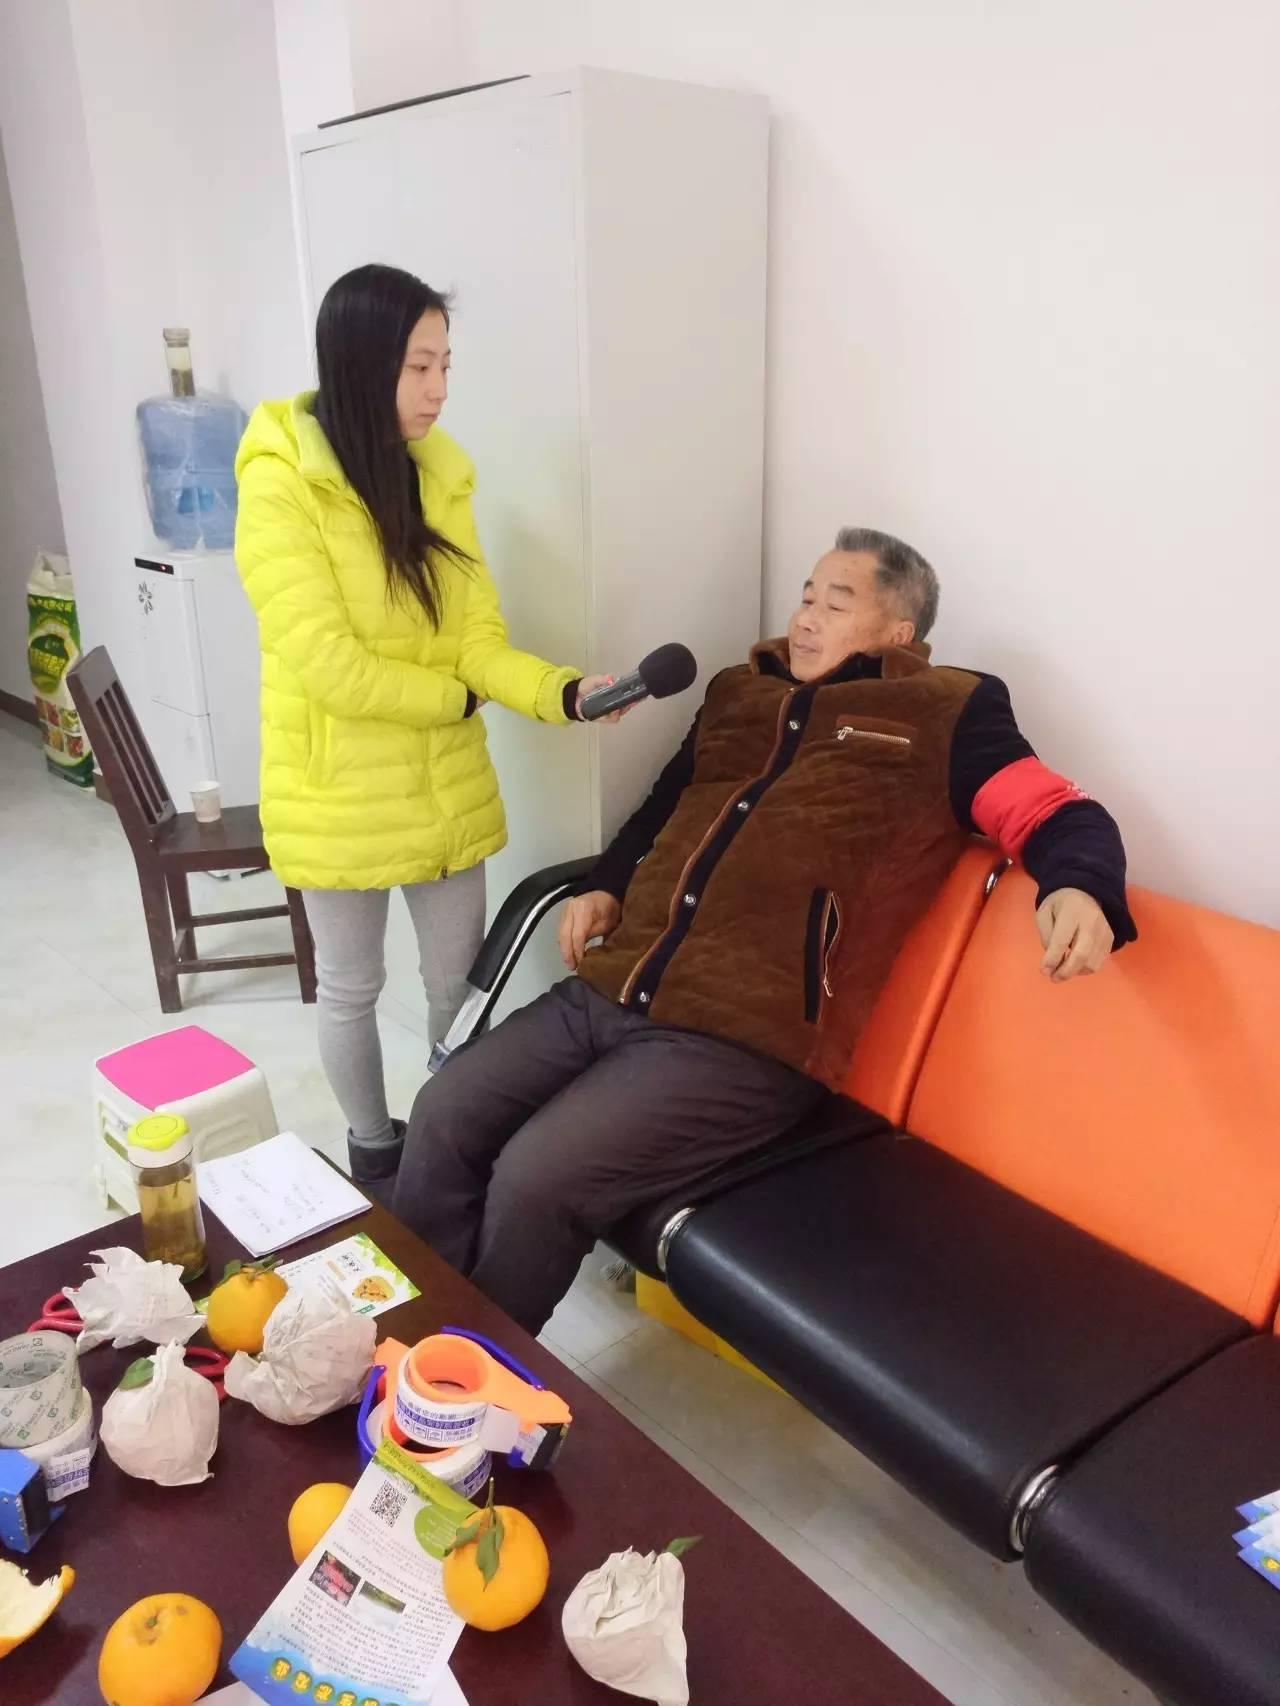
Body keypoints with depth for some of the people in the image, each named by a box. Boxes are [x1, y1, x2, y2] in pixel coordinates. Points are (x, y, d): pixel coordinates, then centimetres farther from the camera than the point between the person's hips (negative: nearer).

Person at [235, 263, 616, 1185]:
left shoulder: (439, 472, 1)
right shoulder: (280, 486, -18)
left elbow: (480, 642, -3)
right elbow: (327, 666, -22)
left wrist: (565, 691, -21)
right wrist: (456, 697, -9)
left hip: (449, 782, 5)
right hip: (341, 793, -5)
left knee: (461, 978, 16)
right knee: (352, 986, 13)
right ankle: (375, 1151, 36)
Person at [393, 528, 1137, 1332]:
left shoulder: (944, 714, 4)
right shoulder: (738, 693, 22)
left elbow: (1057, 812, -4)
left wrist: (1080, 888, -27)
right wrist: (604, 886, 17)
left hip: (745, 1039, -7)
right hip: (605, 993, 7)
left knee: (533, 1178, -19)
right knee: (445, 1114, -5)